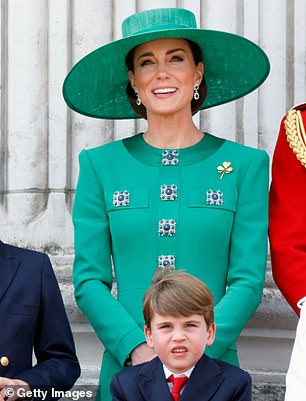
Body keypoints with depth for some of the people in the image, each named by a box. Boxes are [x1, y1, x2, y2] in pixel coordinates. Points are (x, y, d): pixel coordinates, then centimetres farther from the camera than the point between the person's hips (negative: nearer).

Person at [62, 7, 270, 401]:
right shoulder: (99, 165, 3)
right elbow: (88, 280, 0)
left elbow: (248, 280, -3)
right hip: (125, 368, 0)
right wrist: (137, 349, -14)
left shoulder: (245, 165, 2)